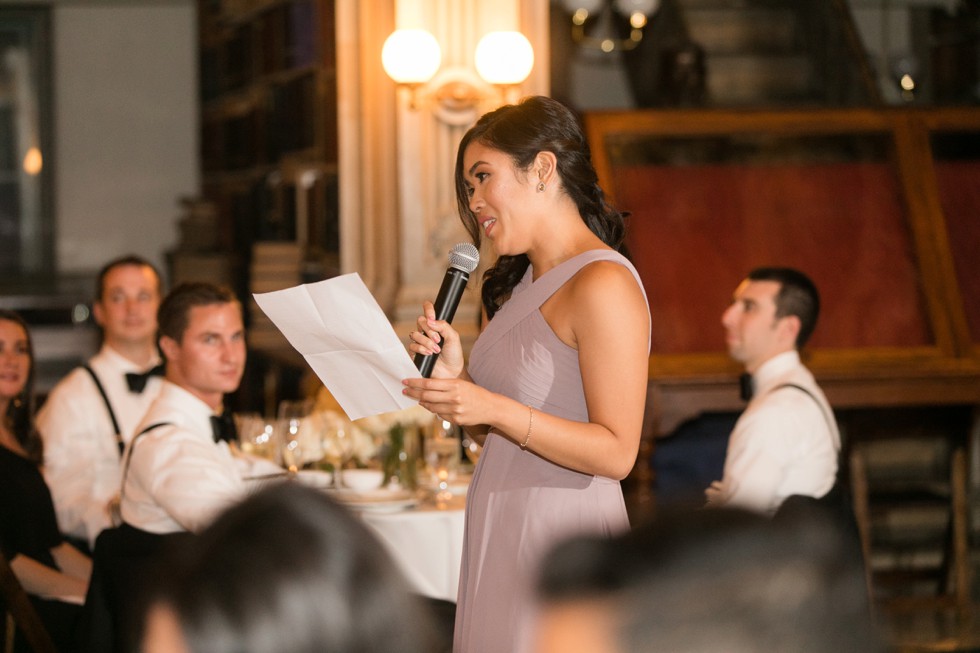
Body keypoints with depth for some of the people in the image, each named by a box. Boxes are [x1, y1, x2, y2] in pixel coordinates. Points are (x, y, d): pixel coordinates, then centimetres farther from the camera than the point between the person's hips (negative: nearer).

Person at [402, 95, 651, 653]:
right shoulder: (523, 286, 15)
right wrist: (456, 377, -2)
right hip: (499, 534, 8)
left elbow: (615, 452, -19)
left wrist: (494, 409, -25)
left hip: (562, 538, -8)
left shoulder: (603, 284, -14)